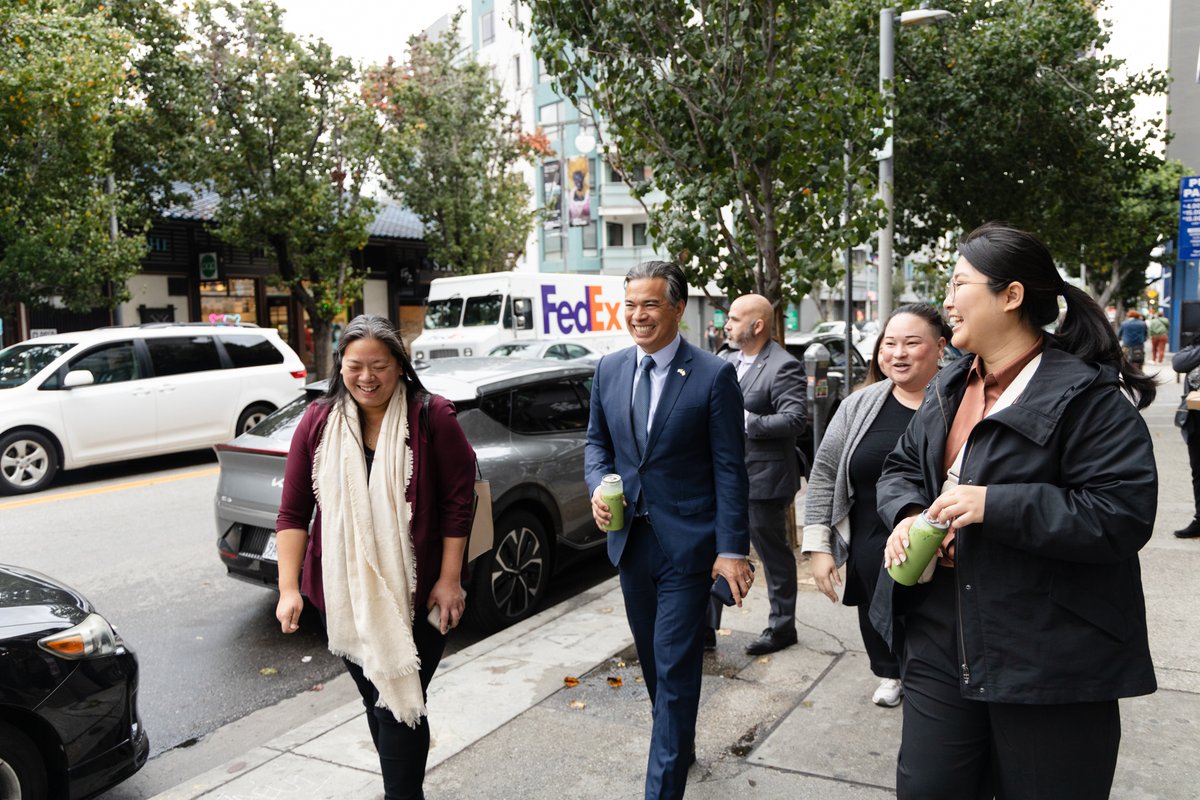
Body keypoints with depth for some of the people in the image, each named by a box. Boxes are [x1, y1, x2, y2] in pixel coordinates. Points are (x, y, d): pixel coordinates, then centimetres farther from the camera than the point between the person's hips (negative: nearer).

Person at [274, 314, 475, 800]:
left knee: (401, 703, -2)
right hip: (344, 594, 4)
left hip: (415, 595, -4)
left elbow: (459, 501, -8)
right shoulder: (319, 422, -2)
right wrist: (288, 588, -7)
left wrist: (449, 579, -9)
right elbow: (293, 513, 0)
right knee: (375, 700, 18)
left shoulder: (431, 417, -11)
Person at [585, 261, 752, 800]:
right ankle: (679, 741, 43)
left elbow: (729, 468, -11)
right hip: (630, 537, 6)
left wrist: (732, 548, -15)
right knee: (652, 656, 20)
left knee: (675, 666, -2)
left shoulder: (714, 375, -11)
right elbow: (597, 441, 14)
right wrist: (598, 487, -7)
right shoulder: (609, 369, 4)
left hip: (687, 542, -5)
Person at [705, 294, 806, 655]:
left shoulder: (783, 367, -14)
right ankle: (705, 629, 19)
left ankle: (782, 627, 27)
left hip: (762, 479, -7)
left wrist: (744, 421, -25)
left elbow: (794, 420, -23)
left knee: (774, 555, 10)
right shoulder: (726, 361, 10)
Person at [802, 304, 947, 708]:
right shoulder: (860, 406, 2)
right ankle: (889, 676, 45)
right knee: (878, 621, 18)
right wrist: (818, 546, 1)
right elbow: (824, 475, 5)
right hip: (871, 557, 3)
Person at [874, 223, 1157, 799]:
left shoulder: (1086, 397, -14)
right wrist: (907, 512, -5)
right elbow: (902, 466, 17)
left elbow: (1124, 514, -20)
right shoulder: (948, 388, 10)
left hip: (1050, 663, -6)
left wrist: (995, 505, -25)